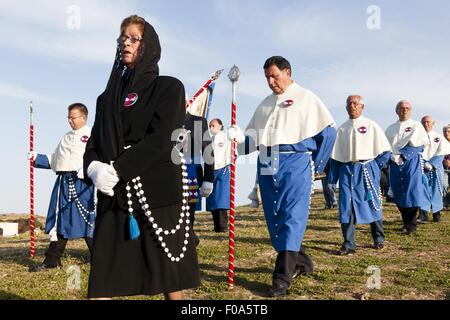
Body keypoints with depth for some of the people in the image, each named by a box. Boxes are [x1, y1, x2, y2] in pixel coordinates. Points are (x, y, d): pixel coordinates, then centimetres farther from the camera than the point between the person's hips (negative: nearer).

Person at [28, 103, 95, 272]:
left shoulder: (91, 134, 2)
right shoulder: (66, 138, 25)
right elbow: (54, 160, 26)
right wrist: (36, 158, 13)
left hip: (82, 182, -7)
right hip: (64, 182, 7)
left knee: (88, 220, -8)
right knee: (59, 220, 7)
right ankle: (52, 260, 13)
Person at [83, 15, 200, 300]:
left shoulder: (169, 87, 4)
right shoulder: (109, 96, 20)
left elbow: (161, 139, -10)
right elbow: (95, 141, 13)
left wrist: (116, 169, -15)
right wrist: (94, 167, -10)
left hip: (159, 191, -4)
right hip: (114, 194, 5)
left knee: (169, 279, 0)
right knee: (102, 282, 0)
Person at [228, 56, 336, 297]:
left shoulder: (306, 98, 3)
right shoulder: (266, 103, 21)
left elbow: (327, 132, 0)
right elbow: (253, 136, 19)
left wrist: (315, 166, -1)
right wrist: (239, 138, -3)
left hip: (294, 163, -7)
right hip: (267, 166, 7)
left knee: (291, 217, -10)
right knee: (273, 217, 9)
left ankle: (283, 277, -9)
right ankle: (300, 262, 26)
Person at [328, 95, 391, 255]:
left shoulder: (371, 126, 1)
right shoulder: (342, 129, 11)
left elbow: (385, 150, 4)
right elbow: (335, 155, 12)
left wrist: (375, 166, -3)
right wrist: (333, 178, 7)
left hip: (367, 170, -2)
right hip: (347, 171, 2)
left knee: (372, 204, 7)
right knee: (346, 206, -4)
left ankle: (379, 239, 27)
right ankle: (348, 244, 1)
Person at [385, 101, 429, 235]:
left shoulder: (416, 126, 5)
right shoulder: (391, 128, 16)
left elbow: (420, 145, -3)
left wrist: (403, 155, -9)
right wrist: (391, 156, -1)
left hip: (411, 163, -4)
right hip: (395, 164, 4)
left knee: (411, 193, -8)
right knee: (398, 195, 5)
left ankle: (411, 227, -1)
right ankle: (406, 222, 20)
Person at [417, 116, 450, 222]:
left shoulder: (439, 138, 7)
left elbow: (441, 154, -1)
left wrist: (431, 164, -14)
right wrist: (425, 164, -14)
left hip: (436, 168, 1)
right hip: (422, 168, -1)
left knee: (436, 191, 5)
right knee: (423, 190, -11)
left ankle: (437, 214, 16)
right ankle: (423, 215, -16)